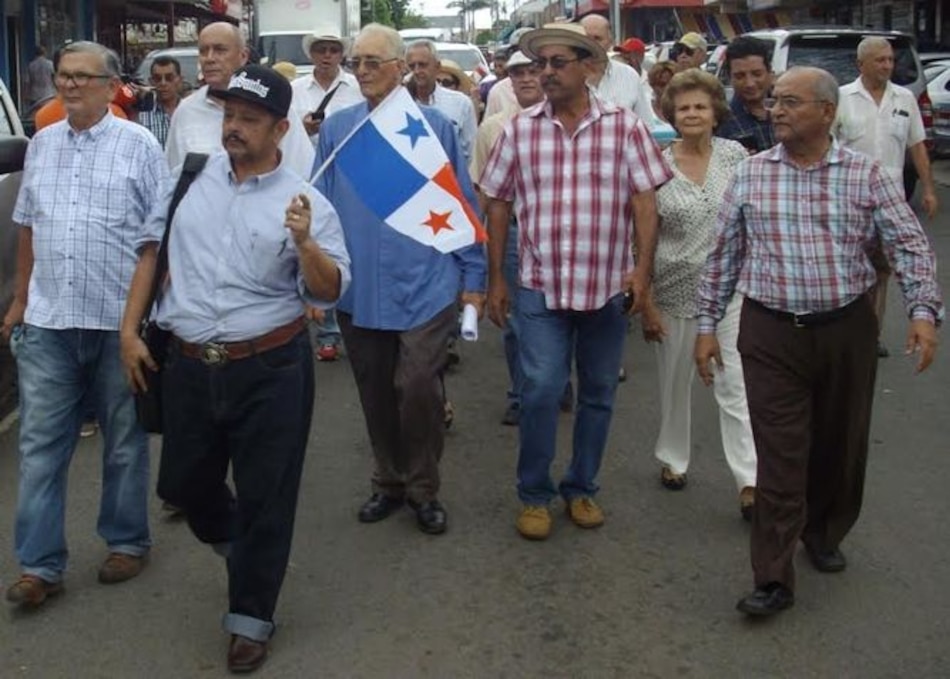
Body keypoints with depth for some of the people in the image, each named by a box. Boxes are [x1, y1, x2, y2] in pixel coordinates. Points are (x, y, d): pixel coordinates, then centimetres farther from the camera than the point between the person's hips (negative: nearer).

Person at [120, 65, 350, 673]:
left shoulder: (304, 201, -5)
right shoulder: (192, 176, 5)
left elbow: (329, 292, -10)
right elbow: (153, 248, 13)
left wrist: (305, 243, -28)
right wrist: (130, 329, 10)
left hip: (271, 370, -3)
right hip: (189, 365, 4)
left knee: (264, 498, 6)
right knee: (183, 485, 17)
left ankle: (251, 620, 24)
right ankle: (237, 544, 49)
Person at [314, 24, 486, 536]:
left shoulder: (434, 126, -1)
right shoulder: (335, 129, 4)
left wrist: (474, 278, 1)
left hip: (425, 286, -2)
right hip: (359, 291, 3)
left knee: (418, 388, -8)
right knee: (375, 394, 12)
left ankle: (423, 488, 14)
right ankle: (389, 481, 31)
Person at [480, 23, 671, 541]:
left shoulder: (625, 126, -2)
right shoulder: (519, 129, 1)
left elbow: (644, 201, -3)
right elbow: (498, 205, 6)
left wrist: (643, 270, -11)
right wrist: (496, 278, 4)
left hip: (608, 287, 1)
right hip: (540, 286, -1)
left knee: (597, 394, 11)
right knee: (540, 390, -6)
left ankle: (581, 488, 29)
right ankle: (534, 494, 13)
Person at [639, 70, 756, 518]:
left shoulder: (735, 155, -2)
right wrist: (646, 301, -5)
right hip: (676, 290, 0)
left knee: (735, 383, -4)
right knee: (675, 383, 14)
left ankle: (749, 480, 0)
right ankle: (673, 460, 33)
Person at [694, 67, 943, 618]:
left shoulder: (866, 174, -1)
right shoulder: (750, 174, 2)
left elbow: (910, 245, -2)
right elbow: (724, 255, 7)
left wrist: (924, 310, -15)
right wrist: (708, 325, 6)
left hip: (846, 330, 1)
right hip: (771, 334, 0)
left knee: (840, 445, 14)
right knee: (780, 454, -2)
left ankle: (824, 534, 39)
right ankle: (774, 579, 5)